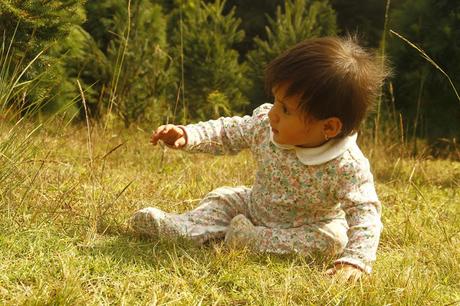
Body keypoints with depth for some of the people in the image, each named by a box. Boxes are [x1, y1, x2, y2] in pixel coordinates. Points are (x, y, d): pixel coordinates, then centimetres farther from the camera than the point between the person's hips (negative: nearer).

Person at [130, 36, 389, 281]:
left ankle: (253, 239, -24)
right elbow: (228, 133, -5)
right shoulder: (266, 126, -20)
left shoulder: (348, 166, -37)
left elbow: (365, 212, -38)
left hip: (309, 226, -4)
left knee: (333, 239, -30)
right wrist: (186, 136, -18)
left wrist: (355, 261, -51)